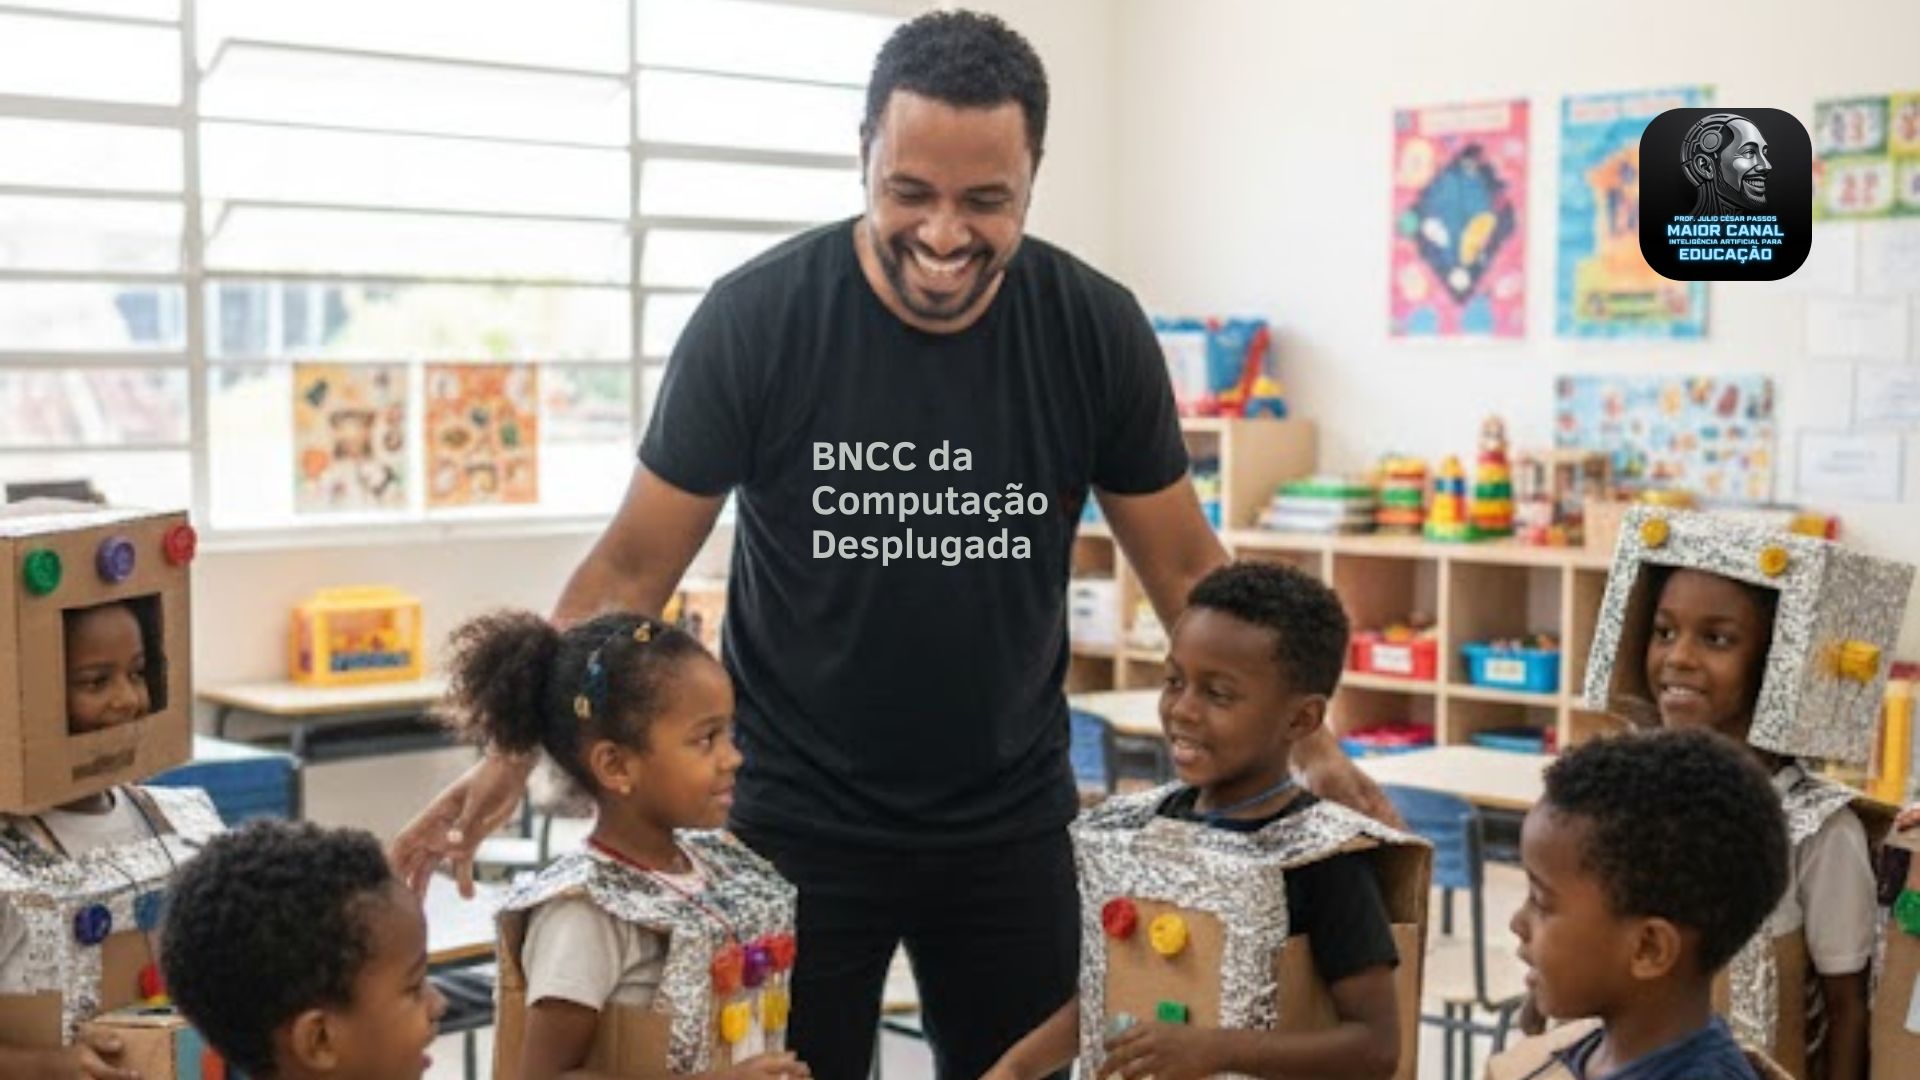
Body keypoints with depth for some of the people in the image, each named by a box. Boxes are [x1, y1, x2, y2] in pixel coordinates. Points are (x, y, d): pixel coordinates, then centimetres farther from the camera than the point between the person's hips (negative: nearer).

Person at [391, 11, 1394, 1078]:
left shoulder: (1096, 330, -9)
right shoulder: (754, 319, -15)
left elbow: (1186, 568, 2)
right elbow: (634, 568, -7)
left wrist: (1305, 741, -8)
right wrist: (514, 751, -17)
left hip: (1013, 819, 2)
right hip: (796, 818, -2)